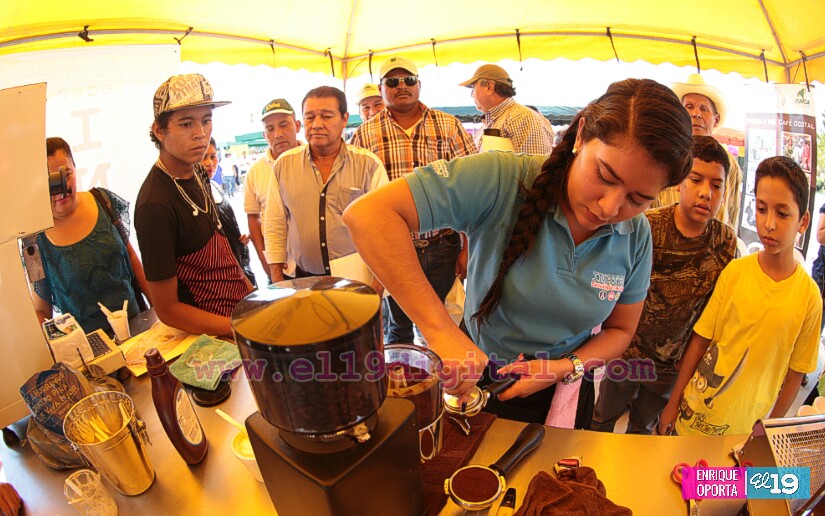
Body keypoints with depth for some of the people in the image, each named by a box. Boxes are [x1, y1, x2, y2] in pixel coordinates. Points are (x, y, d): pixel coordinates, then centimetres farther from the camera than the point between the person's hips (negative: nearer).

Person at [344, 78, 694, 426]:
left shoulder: (636, 236, -14)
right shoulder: (502, 180, -30)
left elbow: (620, 330, 0)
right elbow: (368, 213, -39)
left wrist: (564, 368, -20)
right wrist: (441, 331, -43)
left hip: (564, 395, 3)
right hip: (474, 389, -2)